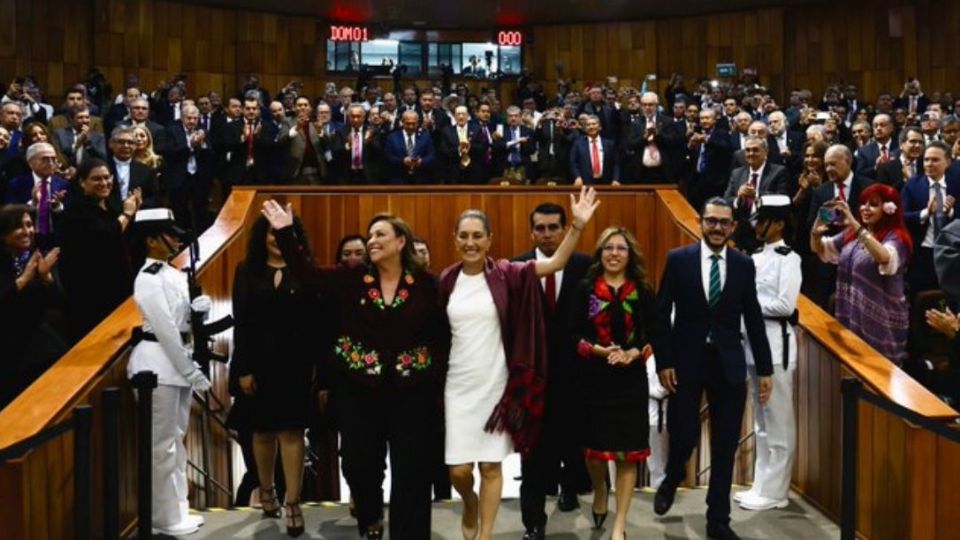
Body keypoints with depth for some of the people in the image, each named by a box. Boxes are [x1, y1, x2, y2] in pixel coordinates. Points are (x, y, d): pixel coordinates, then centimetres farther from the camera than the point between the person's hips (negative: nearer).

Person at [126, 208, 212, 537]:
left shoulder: (173, 273, 11)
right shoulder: (148, 278, -16)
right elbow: (166, 329, -19)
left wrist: (197, 307, -6)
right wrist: (192, 372, -17)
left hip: (177, 361, 9)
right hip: (159, 364, -9)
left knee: (176, 439, 15)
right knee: (162, 444, -1)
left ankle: (177, 510, 24)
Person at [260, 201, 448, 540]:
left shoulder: (424, 283, -3)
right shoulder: (352, 279, 1)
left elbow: (441, 333, -3)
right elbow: (307, 274, -6)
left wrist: (436, 374, -10)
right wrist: (285, 233, -14)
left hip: (411, 391, -1)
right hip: (359, 389, 2)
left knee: (410, 470, 5)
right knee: (359, 463, 9)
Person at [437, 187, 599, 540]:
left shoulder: (505, 274, -4)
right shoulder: (446, 280, 0)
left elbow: (556, 263, -13)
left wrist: (578, 226, -24)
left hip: (496, 383, -1)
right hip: (458, 384, 1)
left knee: (491, 465, 5)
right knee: (458, 469, 2)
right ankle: (470, 506, 36)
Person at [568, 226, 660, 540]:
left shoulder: (642, 291, 3)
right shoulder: (585, 288, 0)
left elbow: (654, 334, 2)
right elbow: (573, 334, -3)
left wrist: (634, 353, -16)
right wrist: (600, 350, -18)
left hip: (631, 380, 0)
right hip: (594, 379, 0)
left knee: (628, 451, 0)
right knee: (594, 447, 8)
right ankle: (600, 493, 42)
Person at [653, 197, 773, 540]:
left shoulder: (744, 264, 3)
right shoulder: (678, 259, -3)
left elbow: (753, 319, 6)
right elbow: (662, 314, -2)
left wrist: (764, 369, 5)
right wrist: (664, 362, -7)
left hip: (729, 364, 2)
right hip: (686, 361, -2)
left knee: (725, 446, 7)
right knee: (683, 436, 1)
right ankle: (671, 481, 35)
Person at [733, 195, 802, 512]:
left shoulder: (788, 258, -9)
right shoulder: (757, 257, 12)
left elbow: (786, 305, -18)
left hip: (776, 343, -8)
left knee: (778, 423, 0)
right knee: (761, 422, 14)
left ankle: (775, 491, 8)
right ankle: (762, 486, 23)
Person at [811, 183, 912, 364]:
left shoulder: (895, 238, -13)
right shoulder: (851, 234, 8)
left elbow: (885, 258, -35)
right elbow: (819, 249, 10)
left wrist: (855, 224, -42)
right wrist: (817, 231, -14)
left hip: (881, 321, -6)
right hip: (850, 316, 6)